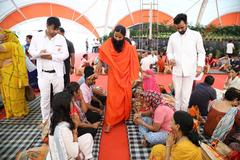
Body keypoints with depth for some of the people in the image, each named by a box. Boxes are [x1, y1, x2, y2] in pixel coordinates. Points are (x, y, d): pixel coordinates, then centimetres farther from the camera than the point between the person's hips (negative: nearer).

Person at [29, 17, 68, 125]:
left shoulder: (61, 38, -2)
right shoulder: (37, 36, -1)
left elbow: (65, 54, -5)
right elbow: (31, 51, 5)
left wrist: (51, 57, -17)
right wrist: (39, 53, -17)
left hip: (57, 73, 0)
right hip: (43, 73, 0)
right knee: (44, 97, 8)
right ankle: (45, 119, 25)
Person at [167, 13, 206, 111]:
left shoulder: (196, 35, 1)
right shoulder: (172, 37, 6)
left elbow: (201, 52, 4)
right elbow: (169, 52, 13)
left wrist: (200, 65, -9)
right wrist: (171, 58, -10)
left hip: (190, 71, -2)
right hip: (176, 70, 2)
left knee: (186, 95, 1)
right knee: (177, 94, 10)